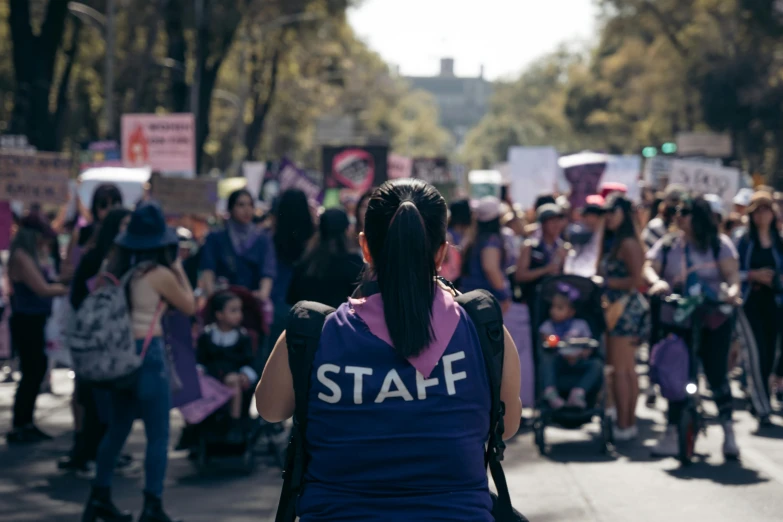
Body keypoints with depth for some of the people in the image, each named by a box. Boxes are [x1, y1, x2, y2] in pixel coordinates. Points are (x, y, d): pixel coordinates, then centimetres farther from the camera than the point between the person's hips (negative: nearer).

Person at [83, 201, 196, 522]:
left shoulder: (120, 268, 2)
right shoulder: (161, 274, -13)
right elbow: (189, 307, 1)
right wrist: (180, 272, 11)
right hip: (149, 352, -7)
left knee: (117, 428, 19)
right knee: (158, 435, 2)